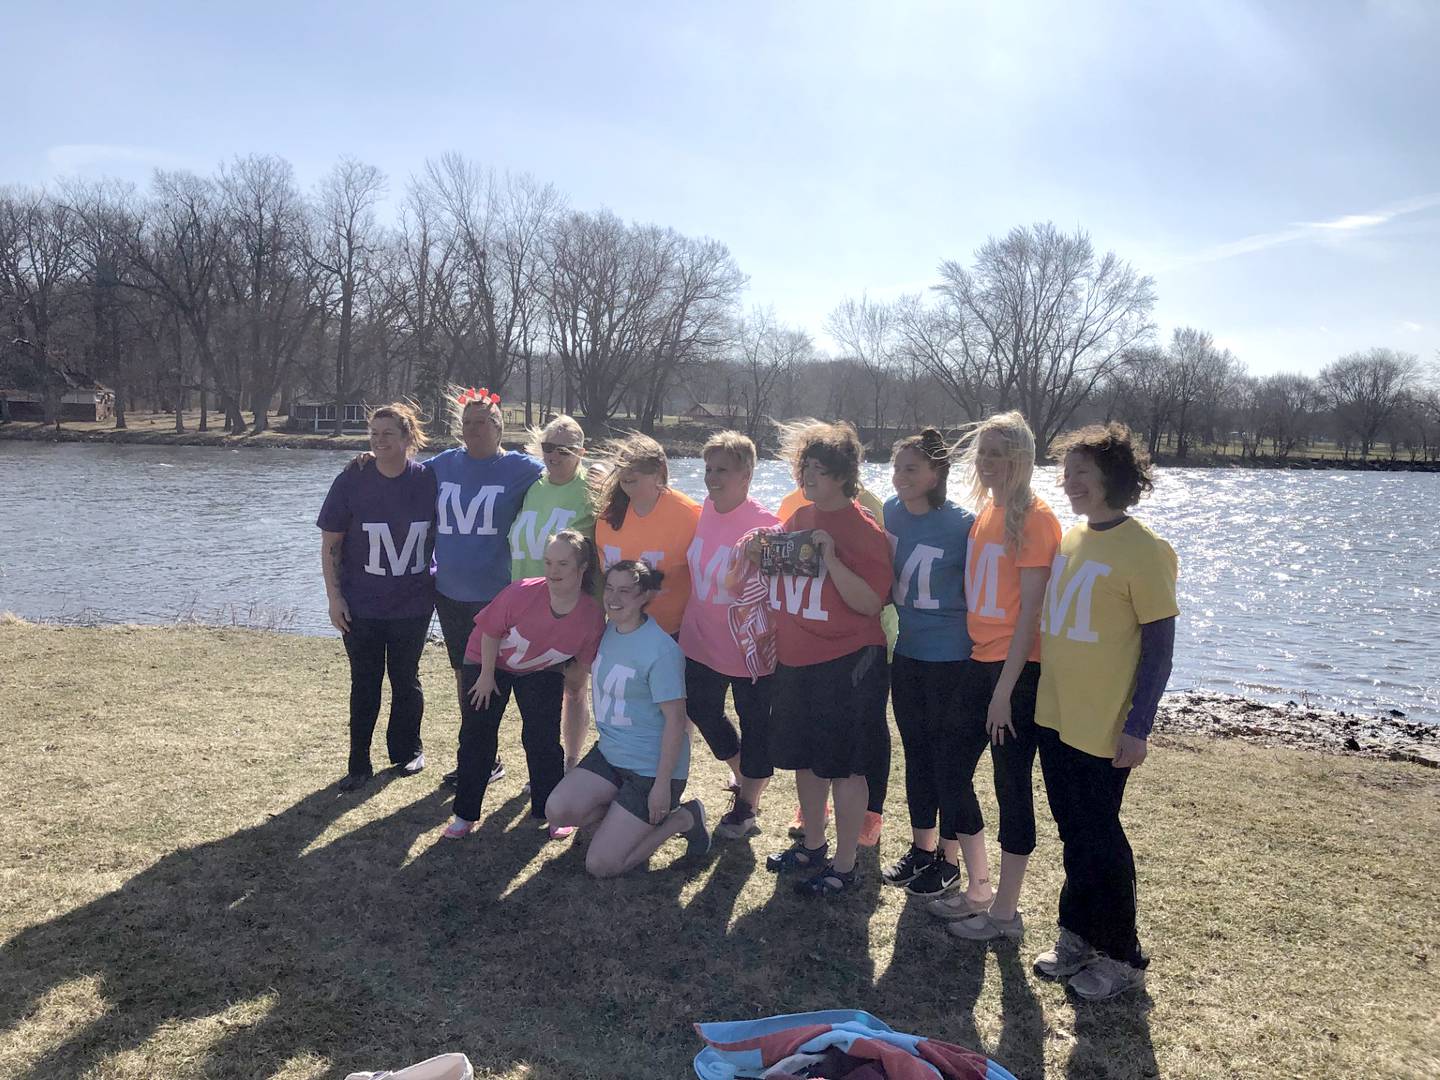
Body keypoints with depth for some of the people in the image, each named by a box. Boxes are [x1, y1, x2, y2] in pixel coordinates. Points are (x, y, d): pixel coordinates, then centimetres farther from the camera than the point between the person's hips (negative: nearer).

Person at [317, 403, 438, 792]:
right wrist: (334, 596, -7)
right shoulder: (352, 480, -9)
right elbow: (330, 543, -4)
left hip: (413, 603, 1)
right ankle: (358, 764, 19)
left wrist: (439, 586, 6)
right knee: (364, 683, 7)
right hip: (361, 606, -1)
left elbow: (441, 534, 7)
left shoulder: (427, 480, -6)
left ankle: (407, 750, 32)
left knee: (406, 677, 14)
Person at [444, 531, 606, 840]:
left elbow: (587, 665, -9)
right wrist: (487, 676, -10)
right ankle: (465, 814, 16)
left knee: (543, 741, -3)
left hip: (543, 672, 1)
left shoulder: (593, 616, -28)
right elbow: (490, 632, -17)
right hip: (489, 662, -1)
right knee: (476, 737, 2)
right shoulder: (522, 593, -35)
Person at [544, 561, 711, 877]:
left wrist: (662, 786, -19)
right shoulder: (609, 630, 2)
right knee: (557, 810, -13)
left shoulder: (661, 651, -22)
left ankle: (683, 818, 9)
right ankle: (626, 817, 11)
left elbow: (675, 720, -20)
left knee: (599, 865, -8)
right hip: (609, 753, 7)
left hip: (651, 768, -7)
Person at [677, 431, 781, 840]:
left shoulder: (763, 524, -21)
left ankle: (746, 805, 32)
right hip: (701, 642, 7)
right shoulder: (703, 512, -3)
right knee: (702, 710, 21)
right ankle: (743, 775, 47)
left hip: (747, 649, -7)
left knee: (754, 724, 11)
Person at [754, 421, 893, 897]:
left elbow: (869, 602, -19)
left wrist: (830, 557, -27)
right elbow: (782, 582, 22)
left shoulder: (863, 530, -13)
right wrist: (761, 552, 2)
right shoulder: (797, 518, 9)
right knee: (805, 759, 18)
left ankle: (844, 866, 17)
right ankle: (813, 844, 37)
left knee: (843, 768, 3)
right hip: (795, 661, 8)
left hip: (846, 664, -7)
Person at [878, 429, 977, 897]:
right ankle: (921, 846, 33)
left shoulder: (962, 524, -16)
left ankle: (949, 858, 22)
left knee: (948, 756, 6)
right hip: (906, 653, 6)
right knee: (916, 752, 17)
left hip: (950, 660, -6)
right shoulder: (890, 512, 0)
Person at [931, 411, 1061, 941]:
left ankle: (1005, 912, 20)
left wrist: (1005, 688, -16)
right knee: (955, 771, 14)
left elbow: (1031, 610, -15)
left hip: (1018, 671, -8)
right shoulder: (983, 511, 10)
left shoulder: (1034, 517, -13)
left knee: (1012, 786, 4)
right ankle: (978, 890, 32)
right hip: (979, 663, 8)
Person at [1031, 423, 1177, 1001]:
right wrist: (1032, 692, 14)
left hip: (1103, 727, -6)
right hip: (1055, 716, 7)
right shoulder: (1069, 539, 7)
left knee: (1101, 841, 5)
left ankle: (1122, 957, 23)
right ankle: (1077, 936, 33)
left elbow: (1160, 645, -13)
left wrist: (1138, 728, -15)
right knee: (1075, 835, 17)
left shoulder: (1144, 551, -14)